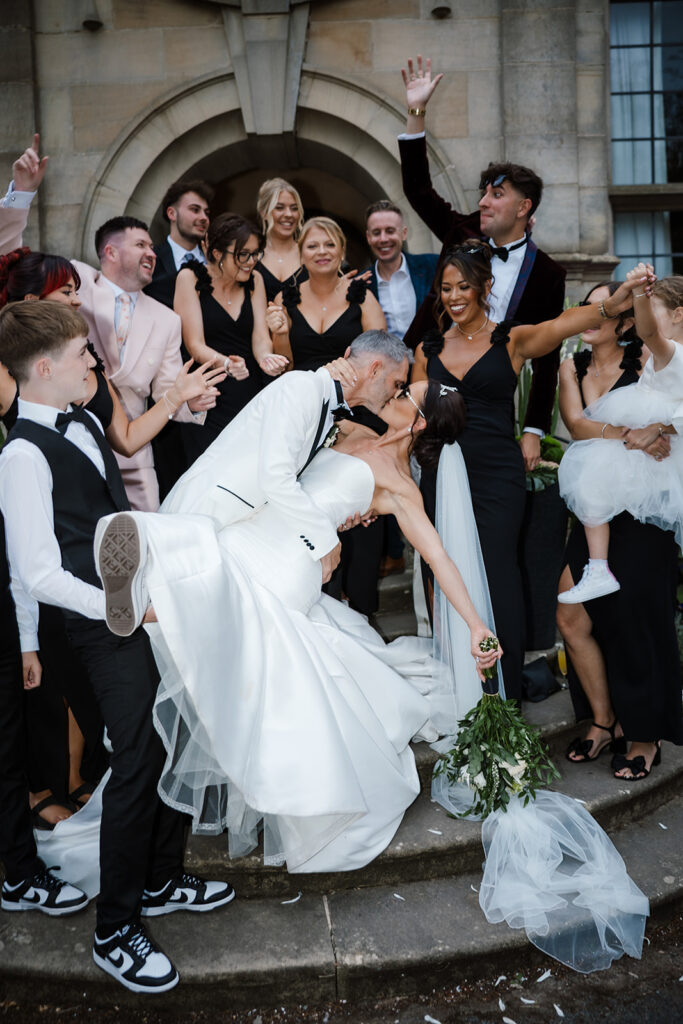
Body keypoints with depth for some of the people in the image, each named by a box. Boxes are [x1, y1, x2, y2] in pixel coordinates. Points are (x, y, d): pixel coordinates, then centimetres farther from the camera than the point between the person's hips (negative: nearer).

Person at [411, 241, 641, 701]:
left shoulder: (512, 340, 0)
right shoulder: (429, 349, 11)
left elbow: (561, 324, -20)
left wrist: (610, 305, -38)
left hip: (497, 475, -3)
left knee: (497, 579, -5)